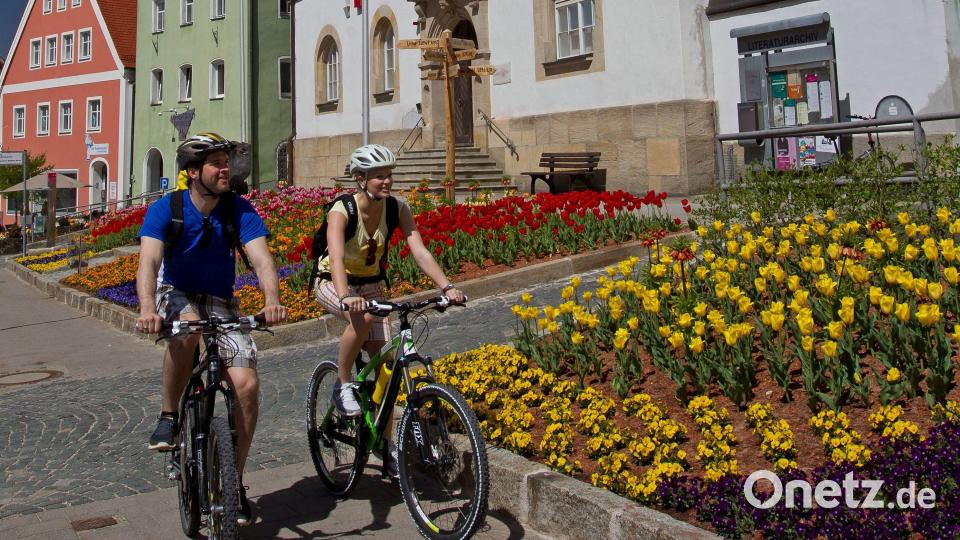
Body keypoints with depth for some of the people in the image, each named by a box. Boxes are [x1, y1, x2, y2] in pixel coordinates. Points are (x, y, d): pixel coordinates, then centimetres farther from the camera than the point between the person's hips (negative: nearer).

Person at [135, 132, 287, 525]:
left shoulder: (239, 209, -10)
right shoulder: (166, 209, -14)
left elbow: (261, 258, -23)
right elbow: (149, 261, -28)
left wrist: (272, 300, -44)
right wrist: (147, 309, -47)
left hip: (220, 303, 2)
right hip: (176, 295, -2)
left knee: (247, 385, -16)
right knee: (188, 327, -40)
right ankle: (168, 416, -16)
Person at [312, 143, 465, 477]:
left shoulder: (398, 209, -14)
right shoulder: (341, 211, -27)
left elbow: (419, 251, -24)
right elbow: (336, 258, -42)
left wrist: (446, 287, -39)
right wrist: (346, 297, -60)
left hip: (371, 284, 4)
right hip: (332, 283, -4)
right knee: (363, 316, -38)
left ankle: (387, 444, 7)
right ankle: (343, 386, -15)